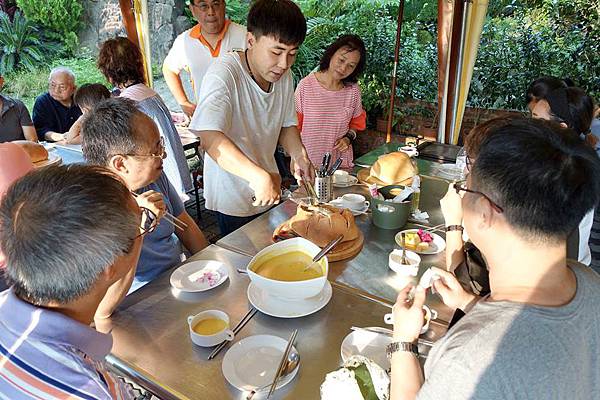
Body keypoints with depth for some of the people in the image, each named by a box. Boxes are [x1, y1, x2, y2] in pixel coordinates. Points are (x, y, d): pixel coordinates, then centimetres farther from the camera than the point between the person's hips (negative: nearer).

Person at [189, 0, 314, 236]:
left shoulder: (283, 76, -3)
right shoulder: (224, 73, -26)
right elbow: (210, 137, -39)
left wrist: (298, 155, -11)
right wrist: (259, 176, -48)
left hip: (270, 190, 7)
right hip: (232, 201, -6)